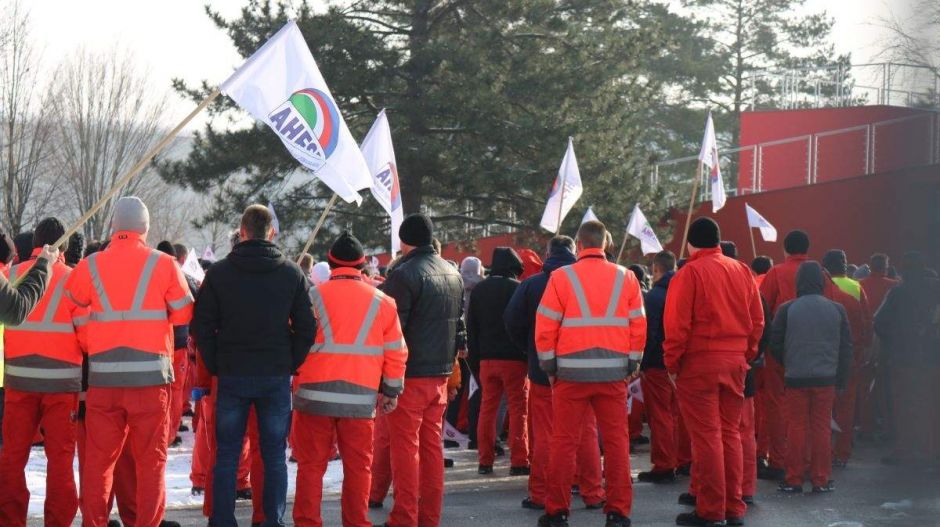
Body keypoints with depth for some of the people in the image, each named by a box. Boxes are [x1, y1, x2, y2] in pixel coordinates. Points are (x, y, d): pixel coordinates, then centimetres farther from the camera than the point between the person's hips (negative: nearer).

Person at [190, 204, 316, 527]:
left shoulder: (219, 272, -1)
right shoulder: (292, 273, 1)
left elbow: (201, 326, -1)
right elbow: (306, 328, 1)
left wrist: (215, 366, 5)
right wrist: (290, 365, 8)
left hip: (231, 376, 0)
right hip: (277, 377, 0)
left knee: (226, 456, 6)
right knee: (275, 457, 7)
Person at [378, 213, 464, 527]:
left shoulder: (404, 274, -14)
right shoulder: (453, 274, 11)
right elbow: (459, 322, 18)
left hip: (409, 374, -7)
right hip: (440, 372, 7)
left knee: (405, 447, -2)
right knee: (432, 445, 12)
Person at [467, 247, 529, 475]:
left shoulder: (478, 290, 10)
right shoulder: (517, 288, -7)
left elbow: (471, 326, 11)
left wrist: (475, 356, 14)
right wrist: (529, 353, -1)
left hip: (487, 358, 5)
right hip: (513, 356, -5)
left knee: (487, 408, 10)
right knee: (518, 409, 0)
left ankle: (485, 461, 8)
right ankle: (519, 462, -4)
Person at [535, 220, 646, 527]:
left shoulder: (562, 277, -3)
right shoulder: (626, 278, 4)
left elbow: (545, 326, -4)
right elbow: (639, 326, 3)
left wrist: (549, 364, 6)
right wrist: (633, 364, 13)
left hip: (571, 372, -2)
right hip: (613, 373, 2)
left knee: (565, 441, 5)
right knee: (616, 440, 7)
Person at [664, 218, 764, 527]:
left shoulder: (689, 273, -7)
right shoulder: (741, 271, 10)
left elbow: (677, 324, -11)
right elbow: (757, 320, 10)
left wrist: (672, 363, -3)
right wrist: (746, 355, 15)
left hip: (699, 362, -5)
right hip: (736, 362, 5)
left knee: (706, 435, -2)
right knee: (730, 433, 12)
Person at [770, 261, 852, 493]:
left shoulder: (787, 309, -5)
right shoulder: (836, 309, 1)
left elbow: (775, 344, 0)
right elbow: (846, 347, 4)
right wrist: (841, 378, 11)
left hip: (796, 378, -1)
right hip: (826, 378, 1)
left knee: (797, 428, 4)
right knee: (822, 428, 7)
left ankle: (794, 480, 5)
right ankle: (821, 480, 9)